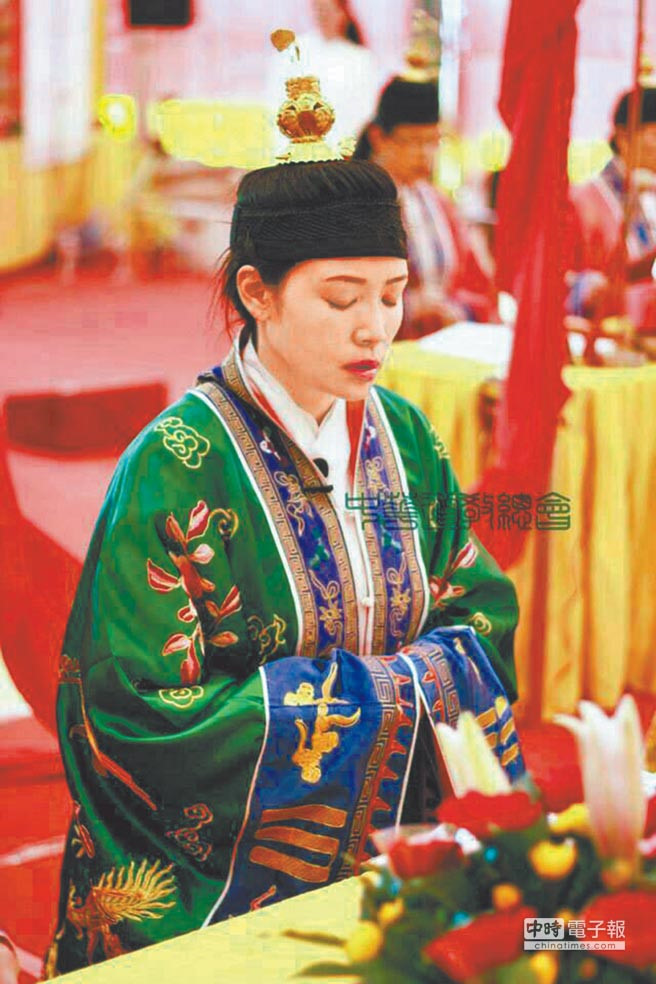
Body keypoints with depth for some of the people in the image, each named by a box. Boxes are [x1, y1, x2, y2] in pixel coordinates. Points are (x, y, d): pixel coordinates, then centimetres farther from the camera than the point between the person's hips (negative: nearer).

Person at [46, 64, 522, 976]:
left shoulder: (405, 438, 4)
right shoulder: (173, 471, -13)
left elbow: (483, 609, 12)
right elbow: (141, 720, -14)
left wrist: (424, 675, -11)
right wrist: (384, 692, -15)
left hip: (391, 859, 5)